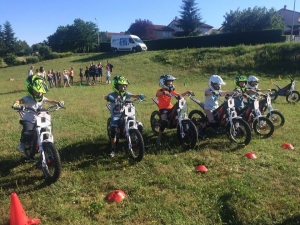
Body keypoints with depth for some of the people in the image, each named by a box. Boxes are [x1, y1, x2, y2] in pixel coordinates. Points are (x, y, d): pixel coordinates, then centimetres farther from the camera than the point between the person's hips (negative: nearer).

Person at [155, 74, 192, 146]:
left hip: (170, 108, 6)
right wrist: (164, 92, -53)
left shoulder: (171, 91, 10)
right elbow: (157, 94, -33)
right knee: (165, 121, -28)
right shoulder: (160, 91, -8)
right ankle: (159, 138, -16)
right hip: (163, 109, -6)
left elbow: (180, 95, 9)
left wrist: (187, 92, -6)